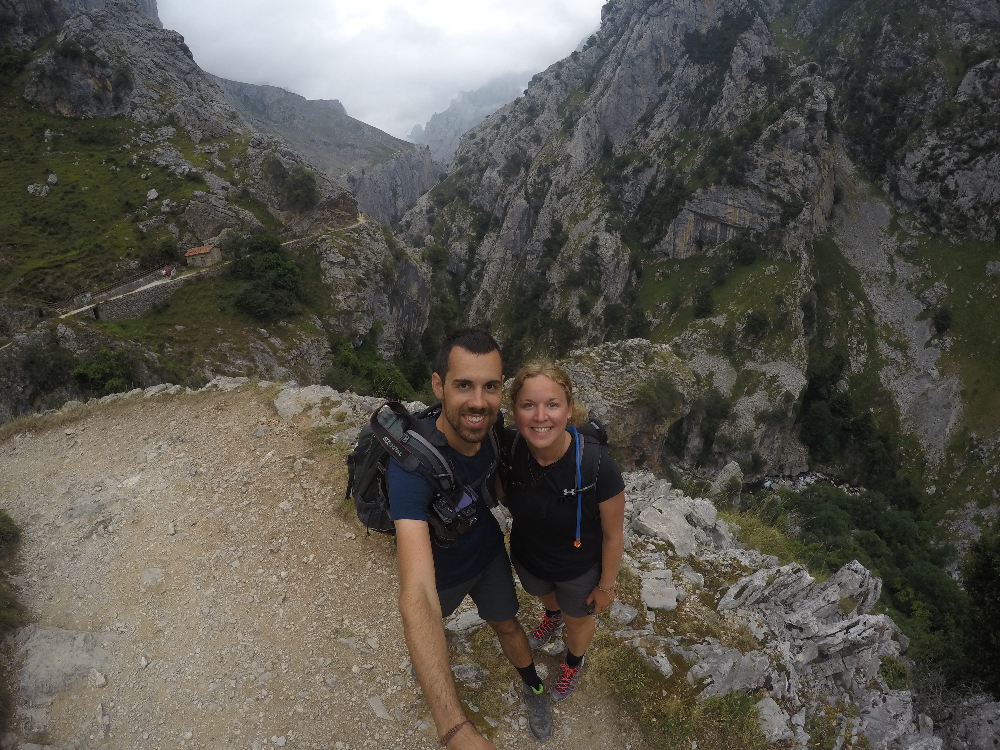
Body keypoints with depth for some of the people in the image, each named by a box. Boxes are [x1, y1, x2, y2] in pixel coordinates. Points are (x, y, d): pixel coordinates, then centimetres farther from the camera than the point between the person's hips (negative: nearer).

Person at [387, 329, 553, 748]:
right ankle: (425, 649, 65)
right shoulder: (413, 463, -46)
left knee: (507, 625, 20)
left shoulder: (488, 427, -28)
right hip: (440, 570, -2)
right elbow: (417, 597, -54)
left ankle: (533, 688, 52)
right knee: (431, 619, 28)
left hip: (488, 553, 2)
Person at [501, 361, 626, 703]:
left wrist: (606, 586, -8)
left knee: (578, 620, 29)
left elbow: (613, 534, -20)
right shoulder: (507, 447, -31)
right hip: (527, 557, 3)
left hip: (579, 570, -2)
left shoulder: (597, 466, -38)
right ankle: (553, 615, 74)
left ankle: (573, 663, 65)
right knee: (543, 595, 37)